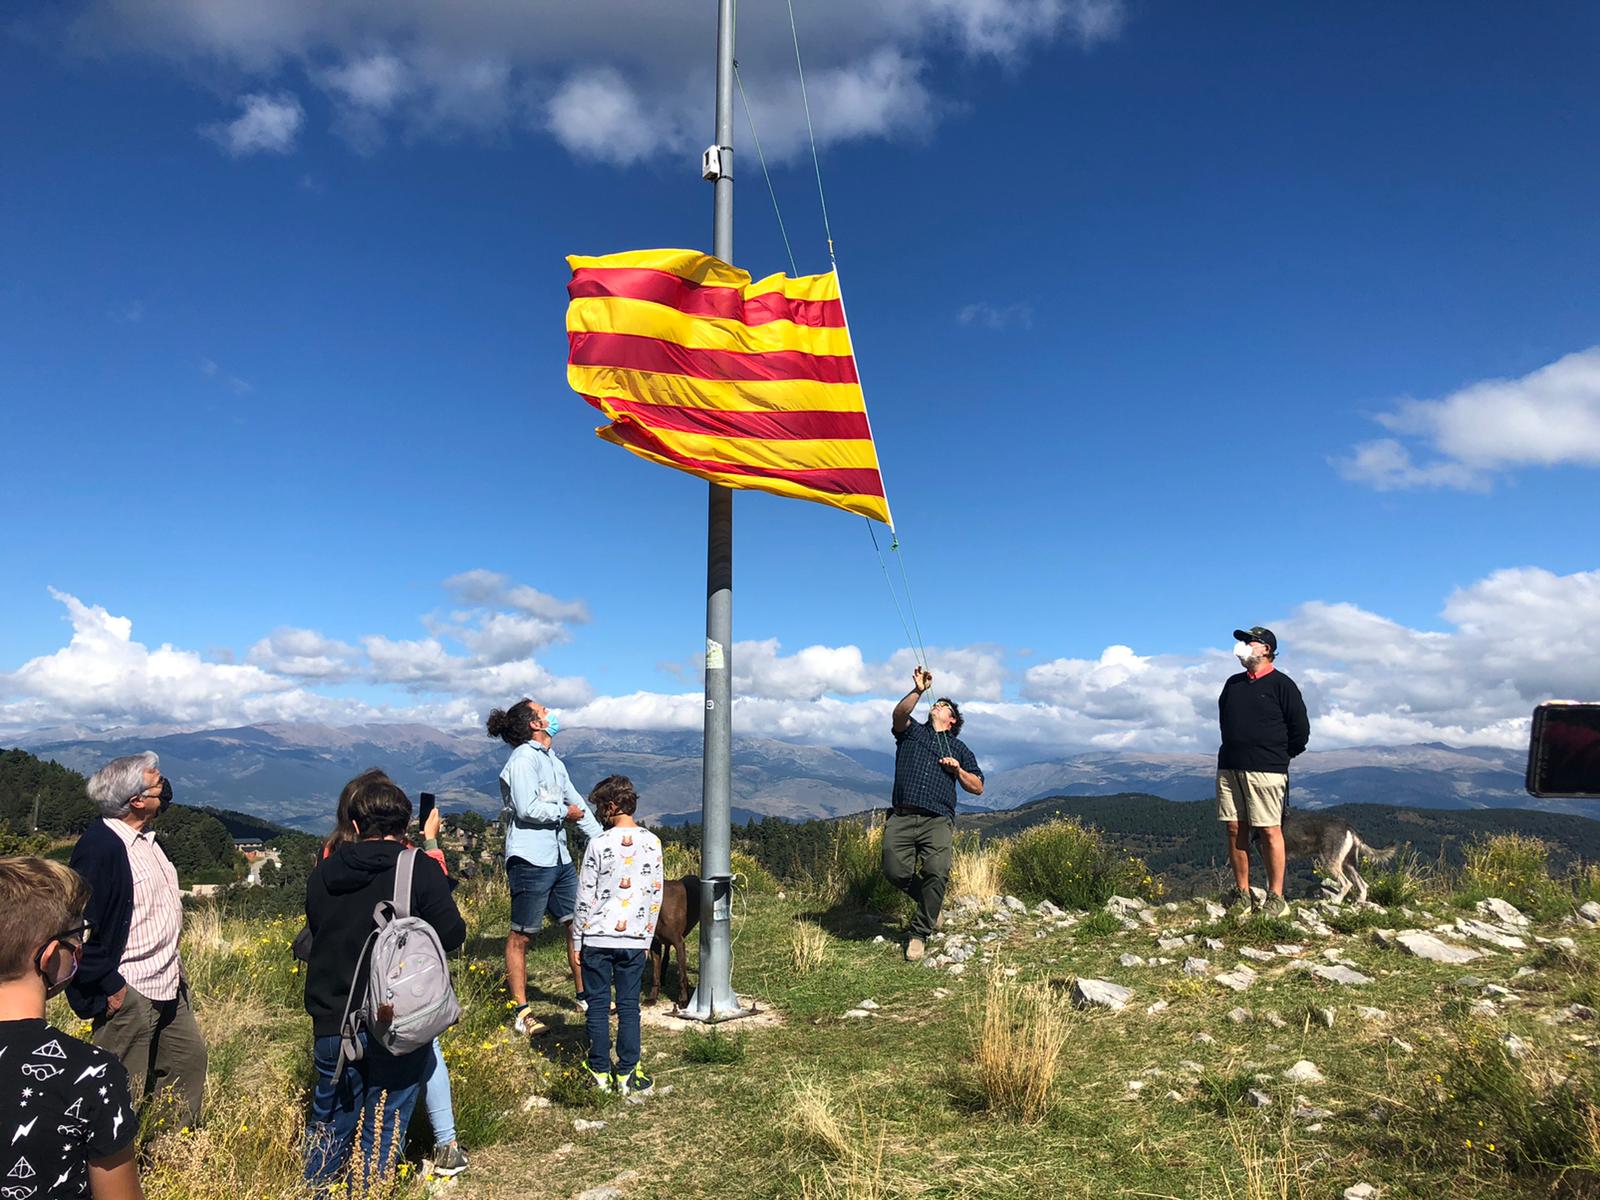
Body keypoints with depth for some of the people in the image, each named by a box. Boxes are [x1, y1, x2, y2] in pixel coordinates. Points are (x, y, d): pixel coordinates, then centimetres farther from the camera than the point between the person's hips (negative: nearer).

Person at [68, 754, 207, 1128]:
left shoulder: (145, 837, 8)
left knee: (190, 1057, 20)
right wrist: (109, 986, -18)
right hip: (128, 992, -10)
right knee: (126, 1087, 3)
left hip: (168, 982, 10)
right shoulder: (100, 847, -22)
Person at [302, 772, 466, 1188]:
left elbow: (316, 934, 12)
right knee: (383, 1124, 10)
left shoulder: (322, 873, 1)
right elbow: (452, 934, -12)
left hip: (331, 1024, 4)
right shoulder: (421, 869, -13)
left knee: (329, 1121, 22)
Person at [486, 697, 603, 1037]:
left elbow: (579, 806, 21)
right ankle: (521, 1013, 10)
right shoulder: (524, 759, -12)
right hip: (530, 860, -9)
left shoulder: (555, 763, 16)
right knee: (521, 936, 1)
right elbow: (527, 808, -22)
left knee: (578, 924, 12)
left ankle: (585, 995, 25)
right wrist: (564, 813, -7)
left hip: (559, 858, 9)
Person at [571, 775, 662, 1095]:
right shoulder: (652, 843, -1)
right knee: (629, 1006, 10)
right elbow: (656, 895, 5)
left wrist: (578, 941, 3)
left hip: (597, 939, -2)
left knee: (598, 1006, 9)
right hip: (634, 940, 3)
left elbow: (584, 898, -7)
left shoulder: (599, 844, -11)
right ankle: (626, 1074, 14)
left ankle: (600, 1073, 15)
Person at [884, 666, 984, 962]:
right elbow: (899, 715, -1)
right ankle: (928, 902, 19)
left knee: (937, 872, -21)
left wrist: (958, 770, 4)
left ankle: (920, 932, -4)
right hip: (901, 817, 0)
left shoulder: (959, 748, 26)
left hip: (937, 819, 0)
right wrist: (918, 690, -15)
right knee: (895, 872, -12)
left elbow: (978, 788, 22)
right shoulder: (912, 732, 23)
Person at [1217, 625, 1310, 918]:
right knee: (1235, 831, 4)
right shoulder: (1233, 684, 16)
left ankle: (1276, 897, 3)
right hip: (1229, 767, 6)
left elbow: (1300, 729, 0)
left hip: (1265, 770, -6)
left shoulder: (1281, 684, -2)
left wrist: (1281, 755, 8)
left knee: (1270, 831, -4)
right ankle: (1242, 894, 11)